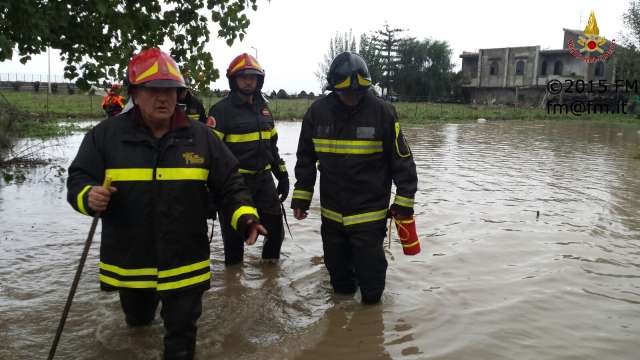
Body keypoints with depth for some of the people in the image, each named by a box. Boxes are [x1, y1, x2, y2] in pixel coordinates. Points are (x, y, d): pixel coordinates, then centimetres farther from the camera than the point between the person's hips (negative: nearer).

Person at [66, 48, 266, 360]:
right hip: (128, 260, 2)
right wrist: (88, 197, -27)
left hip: (185, 262, -1)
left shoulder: (200, 137, -4)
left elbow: (229, 184, -2)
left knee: (181, 334, 8)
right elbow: (78, 179, -4)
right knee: (136, 317, 30)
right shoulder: (106, 135, -6)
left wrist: (245, 217, -18)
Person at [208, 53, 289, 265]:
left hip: (264, 179, 6)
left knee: (276, 228, 9)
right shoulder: (222, 110, -10)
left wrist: (282, 176, 15)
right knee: (234, 232, 8)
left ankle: (271, 262, 34)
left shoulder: (263, 107, 11)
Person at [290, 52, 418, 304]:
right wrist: (301, 198, 8)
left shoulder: (382, 112, -9)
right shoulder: (318, 111, -2)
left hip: (370, 214, -3)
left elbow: (401, 159, -4)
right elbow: (306, 158, 9)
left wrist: (404, 201, -4)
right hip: (331, 214, 3)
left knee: (371, 284, 3)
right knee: (339, 276, 17)